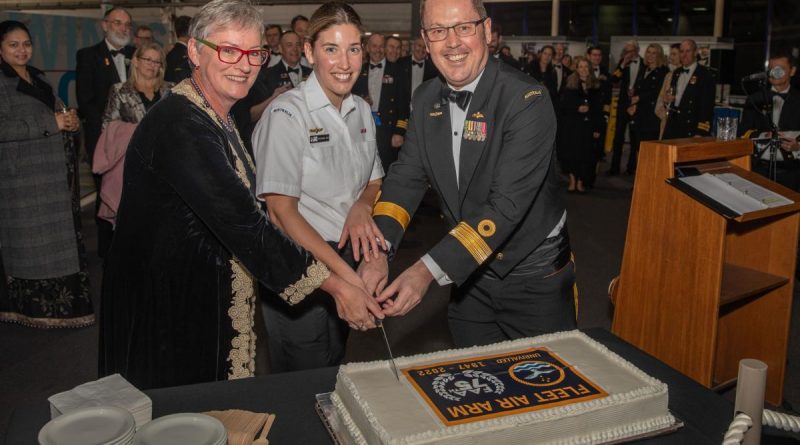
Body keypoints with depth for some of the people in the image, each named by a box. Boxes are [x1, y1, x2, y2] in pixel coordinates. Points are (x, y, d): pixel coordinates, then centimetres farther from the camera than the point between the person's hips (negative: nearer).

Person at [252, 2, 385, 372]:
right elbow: (281, 211, -19)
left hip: (348, 256, 6)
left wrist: (362, 207, -11)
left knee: (333, 372, 20)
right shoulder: (287, 114, -16)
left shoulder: (361, 110, 4)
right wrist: (344, 272, -26)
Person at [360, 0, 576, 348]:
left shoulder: (528, 100, -22)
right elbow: (407, 175, -2)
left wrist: (429, 270, -34)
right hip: (470, 271, 5)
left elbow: (508, 202, -28)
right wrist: (378, 250, -19)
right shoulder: (426, 99, -1)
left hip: (535, 276, -5)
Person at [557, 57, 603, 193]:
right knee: (571, 152, -5)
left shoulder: (595, 86, 7)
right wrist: (577, 108, -15)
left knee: (586, 153, 0)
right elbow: (563, 104, -1)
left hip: (588, 125, 2)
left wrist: (598, 128, 1)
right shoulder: (570, 85, 2)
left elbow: (599, 108, 7)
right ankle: (572, 180, 8)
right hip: (572, 125, -2)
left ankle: (580, 182, 10)